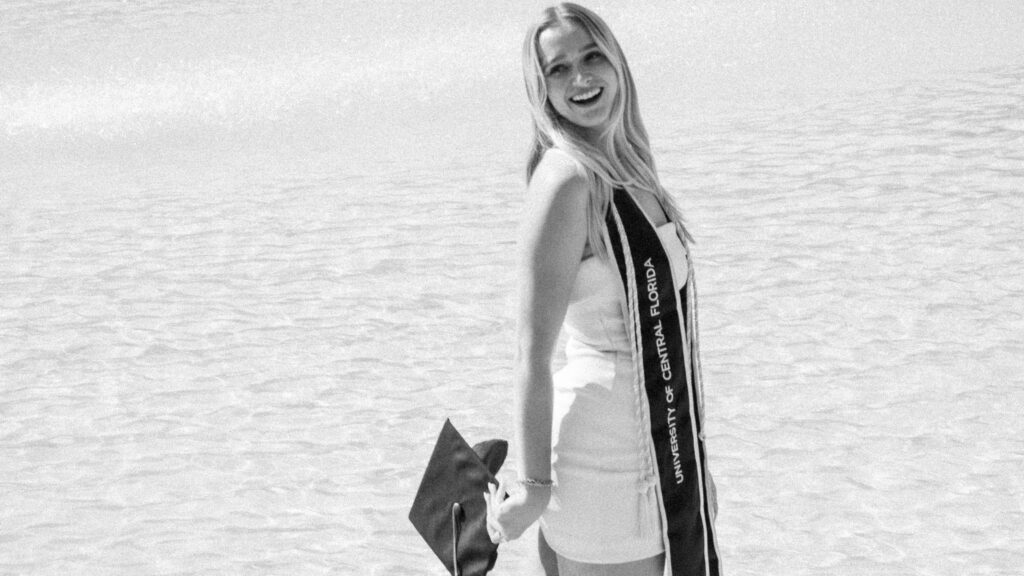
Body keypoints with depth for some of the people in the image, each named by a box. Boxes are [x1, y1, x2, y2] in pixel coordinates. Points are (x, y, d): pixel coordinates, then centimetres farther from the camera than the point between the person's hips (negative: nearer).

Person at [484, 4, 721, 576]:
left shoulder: (625, 168, 9)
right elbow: (534, 352, -20)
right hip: (606, 461, -9)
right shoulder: (567, 179, -18)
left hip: (657, 455, 9)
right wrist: (534, 486, -20)